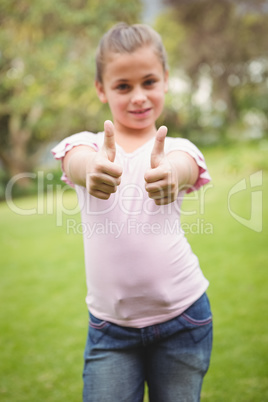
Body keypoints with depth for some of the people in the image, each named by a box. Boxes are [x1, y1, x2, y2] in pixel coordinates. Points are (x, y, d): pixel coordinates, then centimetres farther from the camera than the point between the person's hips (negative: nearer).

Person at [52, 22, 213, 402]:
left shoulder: (179, 149, -1)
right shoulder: (86, 145, 0)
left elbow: (181, 168, -25)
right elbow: (78, 162, -24)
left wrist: (168, 173, -49)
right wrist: (94, 170, -48)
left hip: (181, 317, 0)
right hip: (110, 327, 1)